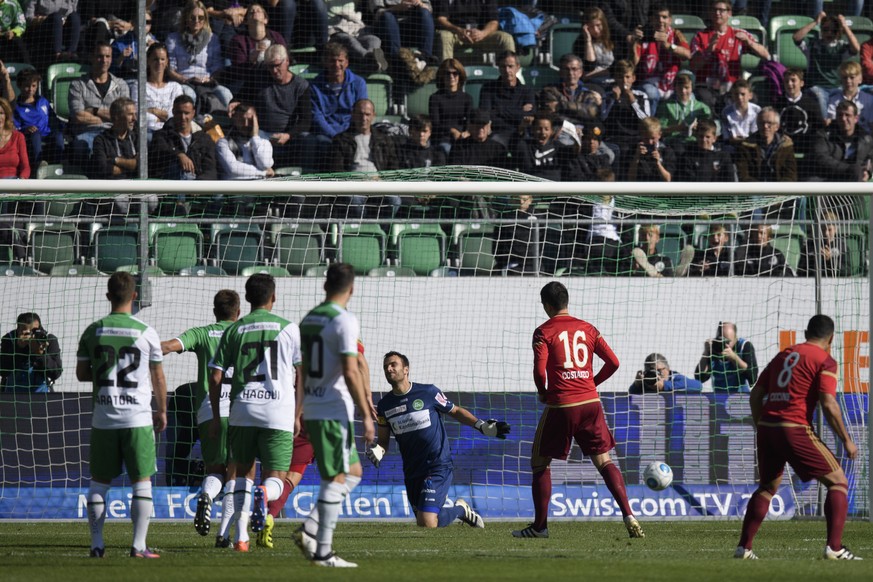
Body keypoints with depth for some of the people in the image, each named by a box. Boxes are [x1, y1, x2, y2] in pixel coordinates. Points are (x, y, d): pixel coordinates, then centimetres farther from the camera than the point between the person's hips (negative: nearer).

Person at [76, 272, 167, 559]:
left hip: (103, 419, 2)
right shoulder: (146, 333, -5)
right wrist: (161, 411, 14)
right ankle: (139, 545, -2)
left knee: (99, 482, 10)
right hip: (138, 418, -2)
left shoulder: (93, 331, 1)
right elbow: (158, 378, 2)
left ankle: (97, 544, 8)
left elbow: (81, 373, 7)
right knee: (141, 481, 4)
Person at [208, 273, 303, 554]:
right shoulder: (288, 328, 3)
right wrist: (296, 415, 13)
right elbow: (300, 376, 4)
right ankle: (264, 495, -35)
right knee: (275, 480, 3)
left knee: (243, 471, 19)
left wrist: (215, 416, 14)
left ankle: (241, 537, 10)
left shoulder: (233, 330, 7)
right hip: (279, 413, -2)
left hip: (242, 411, 2)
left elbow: (215, 376, 4)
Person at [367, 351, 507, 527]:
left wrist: (481, 426, -4)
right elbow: (383, 441, 10)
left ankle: (460, 509, 13)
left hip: (438, 466, -5)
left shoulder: (428, 392, -7)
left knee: (427, 523, -19)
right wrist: (377, 451, -13)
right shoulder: (384, 405, 3)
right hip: (412, 472, 5)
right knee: (423, 522, 10)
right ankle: (459, 510, 40)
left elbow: (455, 411, 8)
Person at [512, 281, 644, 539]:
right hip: (591, 402, 3)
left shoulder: (544, 332, -3)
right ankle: (628, 515, -10)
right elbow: (613, 362, 5)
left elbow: (540, 369, -14)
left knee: (539, 462, 13)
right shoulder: (588, 329, 9)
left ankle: (540, 525, 13)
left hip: (560, 405, -3)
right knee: (604, 462, 7)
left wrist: (543, 393, 5)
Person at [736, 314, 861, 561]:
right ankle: (834, 547, -10)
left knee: (767, 487, 24)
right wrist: (847, 441, -5)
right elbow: (828, 404, -12)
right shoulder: (825, 362, -1)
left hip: (766, 428, 6)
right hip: (795, 429, -6)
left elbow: (756, 395, 17)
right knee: (838, 482, 2)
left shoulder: (784, 355, 18)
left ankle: (743, 547, 20)